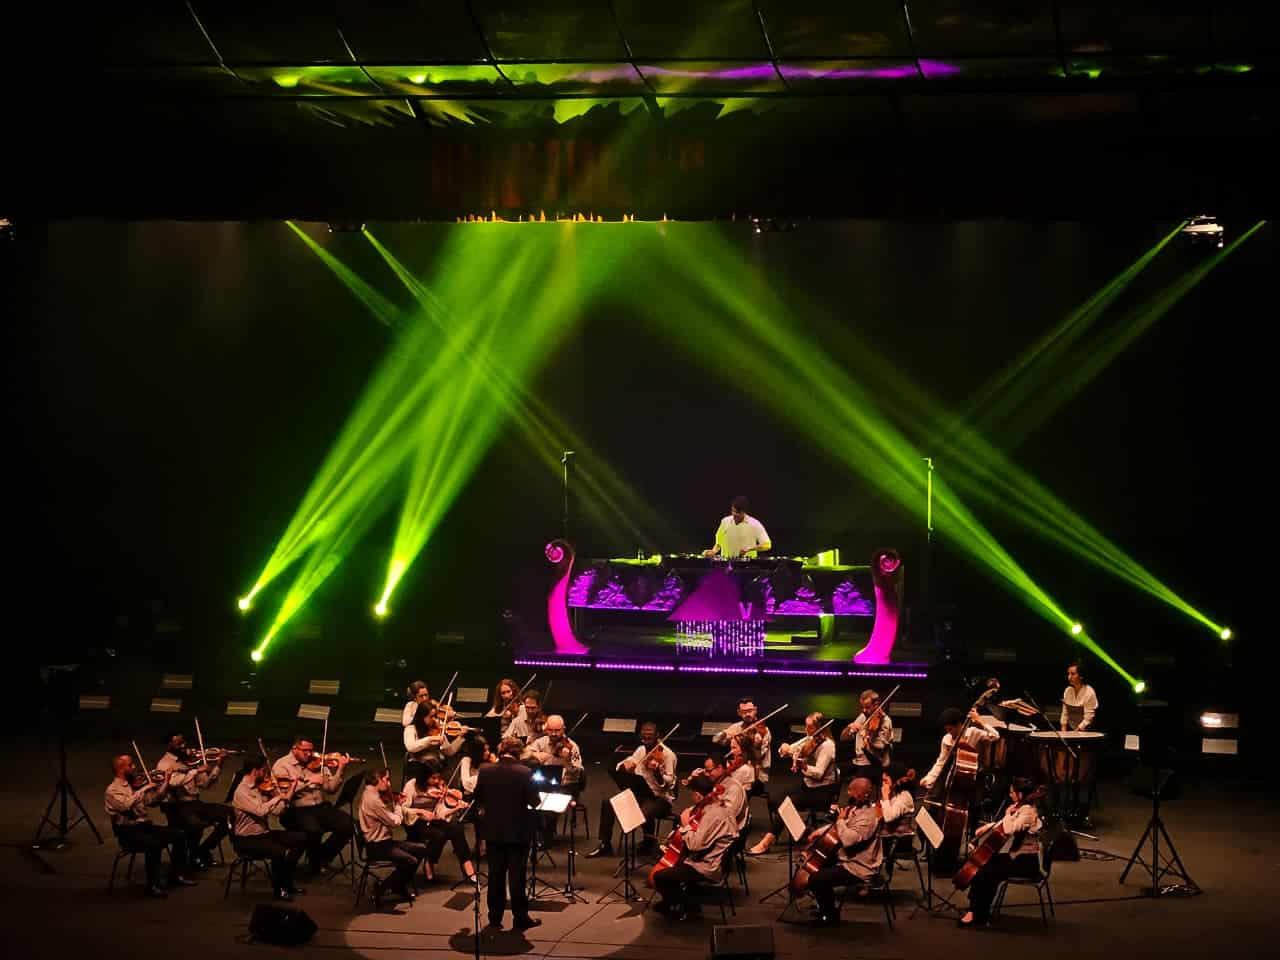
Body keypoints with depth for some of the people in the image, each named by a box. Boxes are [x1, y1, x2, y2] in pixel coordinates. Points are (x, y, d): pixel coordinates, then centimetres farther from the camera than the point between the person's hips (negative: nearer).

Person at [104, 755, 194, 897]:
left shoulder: (134, 784, 12)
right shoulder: (112, 790, -10)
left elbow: (152, 801, 15)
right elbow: (127, 805, -29)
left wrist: (165, 784, 5)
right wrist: (145, 788, -24)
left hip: (144, 825, 8)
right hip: (128, 832, -8)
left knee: (179, 835, -2)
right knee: (154, 844, -33)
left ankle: (175, 876, 9)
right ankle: (153, 885, -22)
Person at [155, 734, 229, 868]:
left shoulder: (189, 760, 14)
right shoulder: (165, 764, -6)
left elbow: (205, 783, 10)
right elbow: (174, 782, -28)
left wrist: (218, 765, 0)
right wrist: (196, 771, -29)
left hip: (194, 802, 7)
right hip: (176, 807, -7)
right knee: (196, 824, -37)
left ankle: (204, 851, 9)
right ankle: (194, 856, -3)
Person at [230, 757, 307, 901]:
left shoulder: (261, 787, 6)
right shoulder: (242, 792, -19)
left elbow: (276, 810, 5)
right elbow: (260, 811, -32)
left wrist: (289, 793, -3)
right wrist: (277, 797, -18)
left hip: (263, 833, 9)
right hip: (247, 839, -9)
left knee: (301, 838, 7)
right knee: (282, 853, -30)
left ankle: (287, 883, 17)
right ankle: (279, 889, -3)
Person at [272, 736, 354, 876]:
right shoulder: (281, 765, 1)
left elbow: (331, 789, 6)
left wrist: (340, 769, -8)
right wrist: (309, 781, -19)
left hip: (321, 806, 5)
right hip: (296, 810, -5)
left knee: (347, 824, -18)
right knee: (314, 830, -35)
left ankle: (322, 857, 6)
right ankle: (314, 864, -2)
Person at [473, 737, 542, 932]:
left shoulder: (485, 770, -6)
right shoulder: (524, 773, -16)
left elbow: (478, 798, 3)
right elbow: (534, 802, -13)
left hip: (492, 830, 3)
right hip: (517, 831, -3)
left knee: (495, 874, 12)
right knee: (517, 875, 4)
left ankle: (495, 917, 16)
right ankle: (520, 918, 10)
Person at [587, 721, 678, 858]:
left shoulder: (667, 754, -13)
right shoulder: (641, 750, 7)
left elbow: (668, 783, -20)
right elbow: (619, 768, 8)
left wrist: (657, 771, -39)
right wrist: (625, 765, -15)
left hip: (661, 798, -7)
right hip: (641, 794, 7)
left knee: (645, 812, -39)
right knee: (607, 803, -9)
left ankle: (649, 847, -11)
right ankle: (605, 845, 0)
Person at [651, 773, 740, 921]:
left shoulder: (714, 814, -27)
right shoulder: (721, 804, 3)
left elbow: (695, 844, -29)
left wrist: (686, 825, -15)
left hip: (707, 869, -11)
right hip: (714, 861, 11)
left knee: (659, 877, -10)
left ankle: (679, 909, 11)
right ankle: (675, 899, 36)